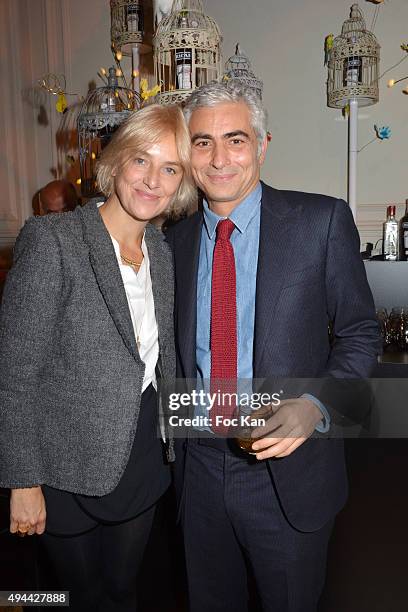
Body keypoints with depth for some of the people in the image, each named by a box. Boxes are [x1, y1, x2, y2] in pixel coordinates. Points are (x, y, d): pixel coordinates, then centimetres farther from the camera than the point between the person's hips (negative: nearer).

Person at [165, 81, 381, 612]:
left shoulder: (323, 221, -10)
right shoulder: (177, 236, 2)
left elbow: (360, 332, -5)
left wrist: (315, 404, -21)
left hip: (286, 465, -3)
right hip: (198, 465, 4)